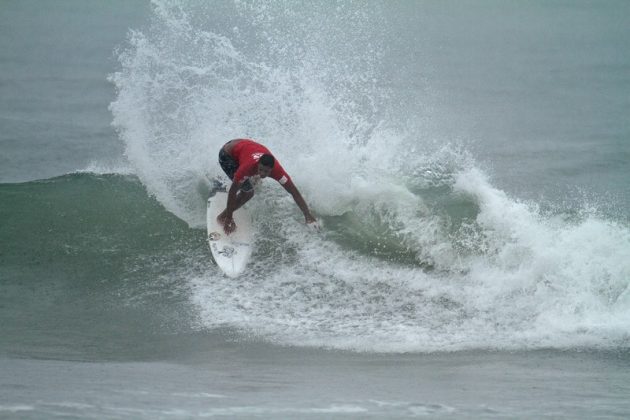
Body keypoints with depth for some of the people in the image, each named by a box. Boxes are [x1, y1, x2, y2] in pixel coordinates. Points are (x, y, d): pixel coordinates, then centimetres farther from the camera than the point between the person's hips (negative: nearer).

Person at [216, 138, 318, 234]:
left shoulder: (276, 169, -33)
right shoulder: (249, 165, -45)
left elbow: (294, 192, -28)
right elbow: (232, 191, -36)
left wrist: (308, 215, -34)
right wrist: (228, 219, -32)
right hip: (227, 155, -5)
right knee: (248, 191, -18)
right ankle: (223, 217, -1)